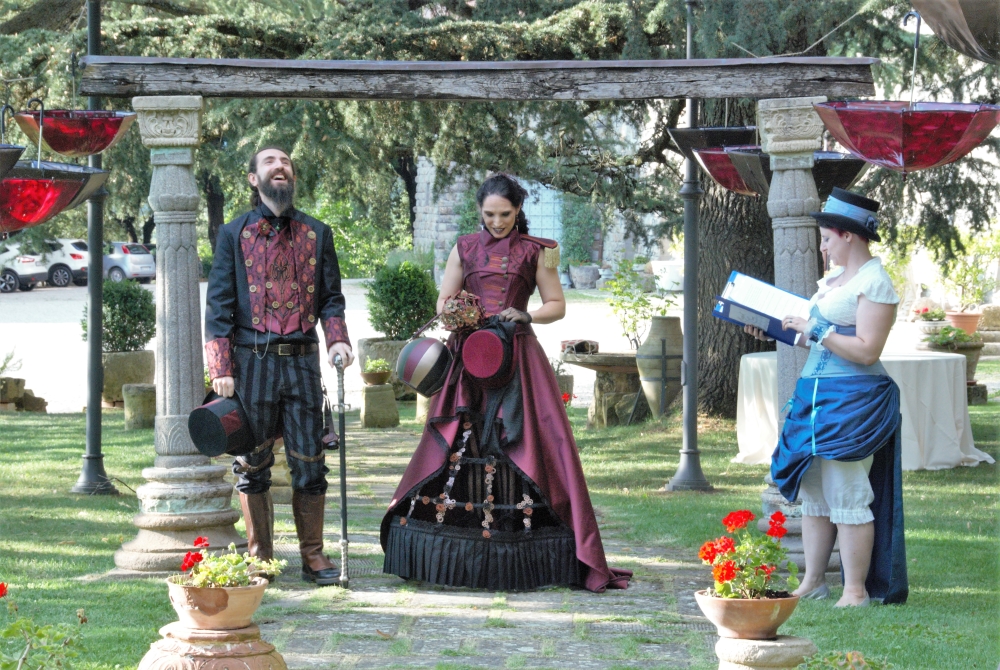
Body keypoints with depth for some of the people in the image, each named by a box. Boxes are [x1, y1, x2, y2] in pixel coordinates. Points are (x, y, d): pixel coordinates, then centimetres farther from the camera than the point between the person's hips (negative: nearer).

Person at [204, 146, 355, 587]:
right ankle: (260, 558, 13)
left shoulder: (316, 233, 11)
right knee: (253, 463, 4)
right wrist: (221, 368, -7)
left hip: (301, 360, 1)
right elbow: (220, 304, 1)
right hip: (252, 360, -1)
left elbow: (330, 297, 11)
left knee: (309, 462, 2)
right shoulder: (234, 235, 5)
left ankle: (313, 556, 10)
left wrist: (338, 339, -9)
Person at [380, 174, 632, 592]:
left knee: (525, 445, -10)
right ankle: (457, 558, 0)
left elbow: (557, 306, 9)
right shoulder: (465, 249, 13)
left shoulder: (534, 252, 8)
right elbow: (442, 301, 16)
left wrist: (525, 315, -9)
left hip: (518, 359, -2)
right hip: (469, 356, 2)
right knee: (461, 447, -5)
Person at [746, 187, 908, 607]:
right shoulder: (834, 280, 18)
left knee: (847, 498, -8)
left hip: (852, 402, -10)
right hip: (815, 396, 10)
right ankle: (813, 581, 16)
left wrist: (816, 330, -18)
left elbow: (866, 351, -18)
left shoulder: (874, 282, -11)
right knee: (813, 494, 10)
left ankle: (856, 590, -4)